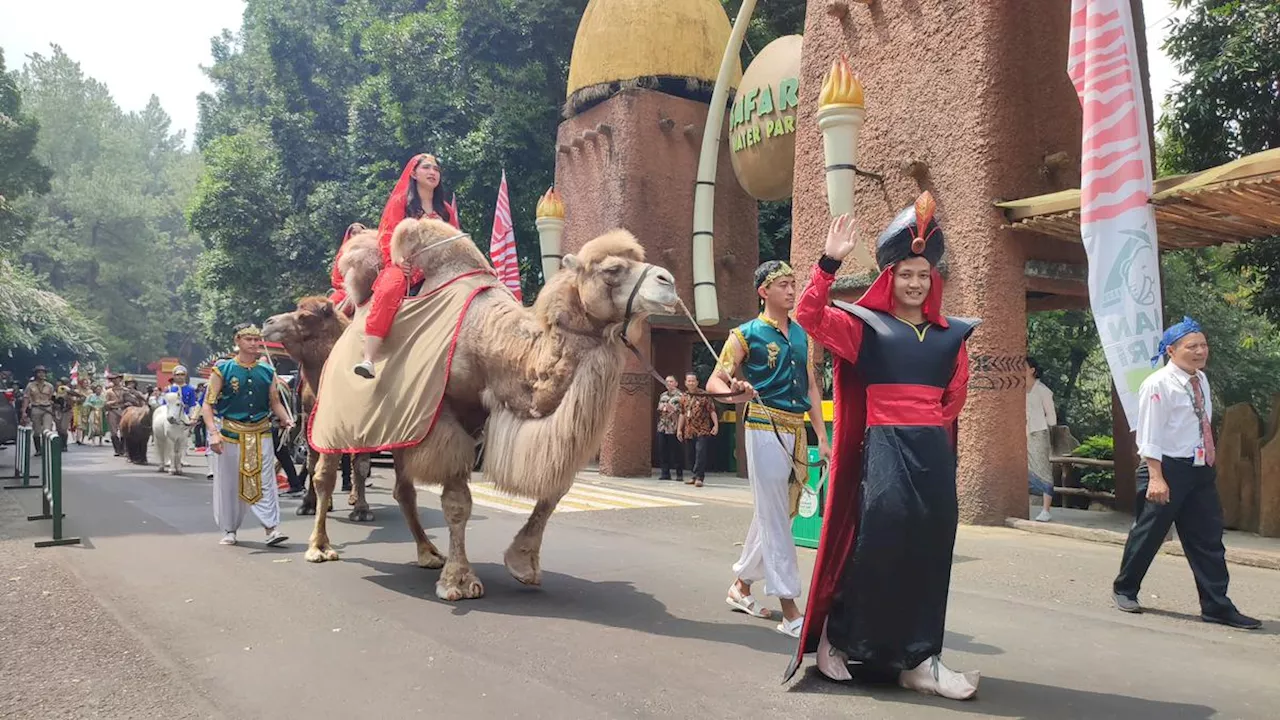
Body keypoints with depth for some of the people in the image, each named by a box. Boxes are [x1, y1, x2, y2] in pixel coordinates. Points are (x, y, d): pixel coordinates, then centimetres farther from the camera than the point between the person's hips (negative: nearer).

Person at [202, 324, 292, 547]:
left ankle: (272, 528, -2)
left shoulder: (267, 372, 7)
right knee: (228, 483, 8)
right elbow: (209, 404, -4)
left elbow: (275, 403, 13)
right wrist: (213, 433, -16)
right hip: (229, 432, -2)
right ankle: (229, 530, 22)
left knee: (264, 481, -3)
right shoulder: (223, 370, -3)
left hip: (261, 433, 2)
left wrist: (286, 419, -7)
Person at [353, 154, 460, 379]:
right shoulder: (400, 202, 11)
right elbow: (386, 237, 2)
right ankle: (368, 360, -46)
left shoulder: (446, 209, 22)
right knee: (388, 291, -37)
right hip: (403, 267, -4)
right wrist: (397, 261, -15)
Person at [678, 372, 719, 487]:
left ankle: (699, 477, -11)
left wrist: (716, 425, -16)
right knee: (690, 455, 10)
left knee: (700, 453, -13)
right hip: (688, 431, 5)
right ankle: (695, 475, 23)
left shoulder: (704, 396, -4)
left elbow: (712, 411, -6)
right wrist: (679, 429, 16)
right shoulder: (683, 397, 11)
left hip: (702, 430, -5)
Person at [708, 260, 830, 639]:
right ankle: (789, 610, -1)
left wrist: (822, 436, 9)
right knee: (775, 518, -5)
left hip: (797, 431, 7)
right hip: (765, 428, -6)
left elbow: (812, 386, 16)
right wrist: (733, 392, -28)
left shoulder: (802, 334, 14)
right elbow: (714, 382, -5)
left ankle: (742, 585, 30)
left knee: (774, 515, 14)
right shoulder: (746, 334, -2)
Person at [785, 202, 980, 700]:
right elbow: (809, 316, -13)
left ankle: (917, 661, 15)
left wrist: (928, 429, 9)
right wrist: (830, 261, -20)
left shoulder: (951, 334, 11)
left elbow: (955, 397, 18)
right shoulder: (866, 325, 0)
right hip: (885, 447, -5)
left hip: (935, 450, 5)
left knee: (930, 552, 5)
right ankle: (834, 636, 10)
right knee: (879, 543, -10)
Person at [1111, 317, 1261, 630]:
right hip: (1169, 468, -7)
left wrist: (1209, 461, 17)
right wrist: (1156, 477, -22)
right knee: (1149, 533, 5)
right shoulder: (1158, 384, -15)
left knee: (1208, 539, 7)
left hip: (1201, 470, 8)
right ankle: (1125, 589, 24)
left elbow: (1202, 426, 18)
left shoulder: (1201, 380, 9)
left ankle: (1217, 606, 14)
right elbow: (1150, 436, -17)